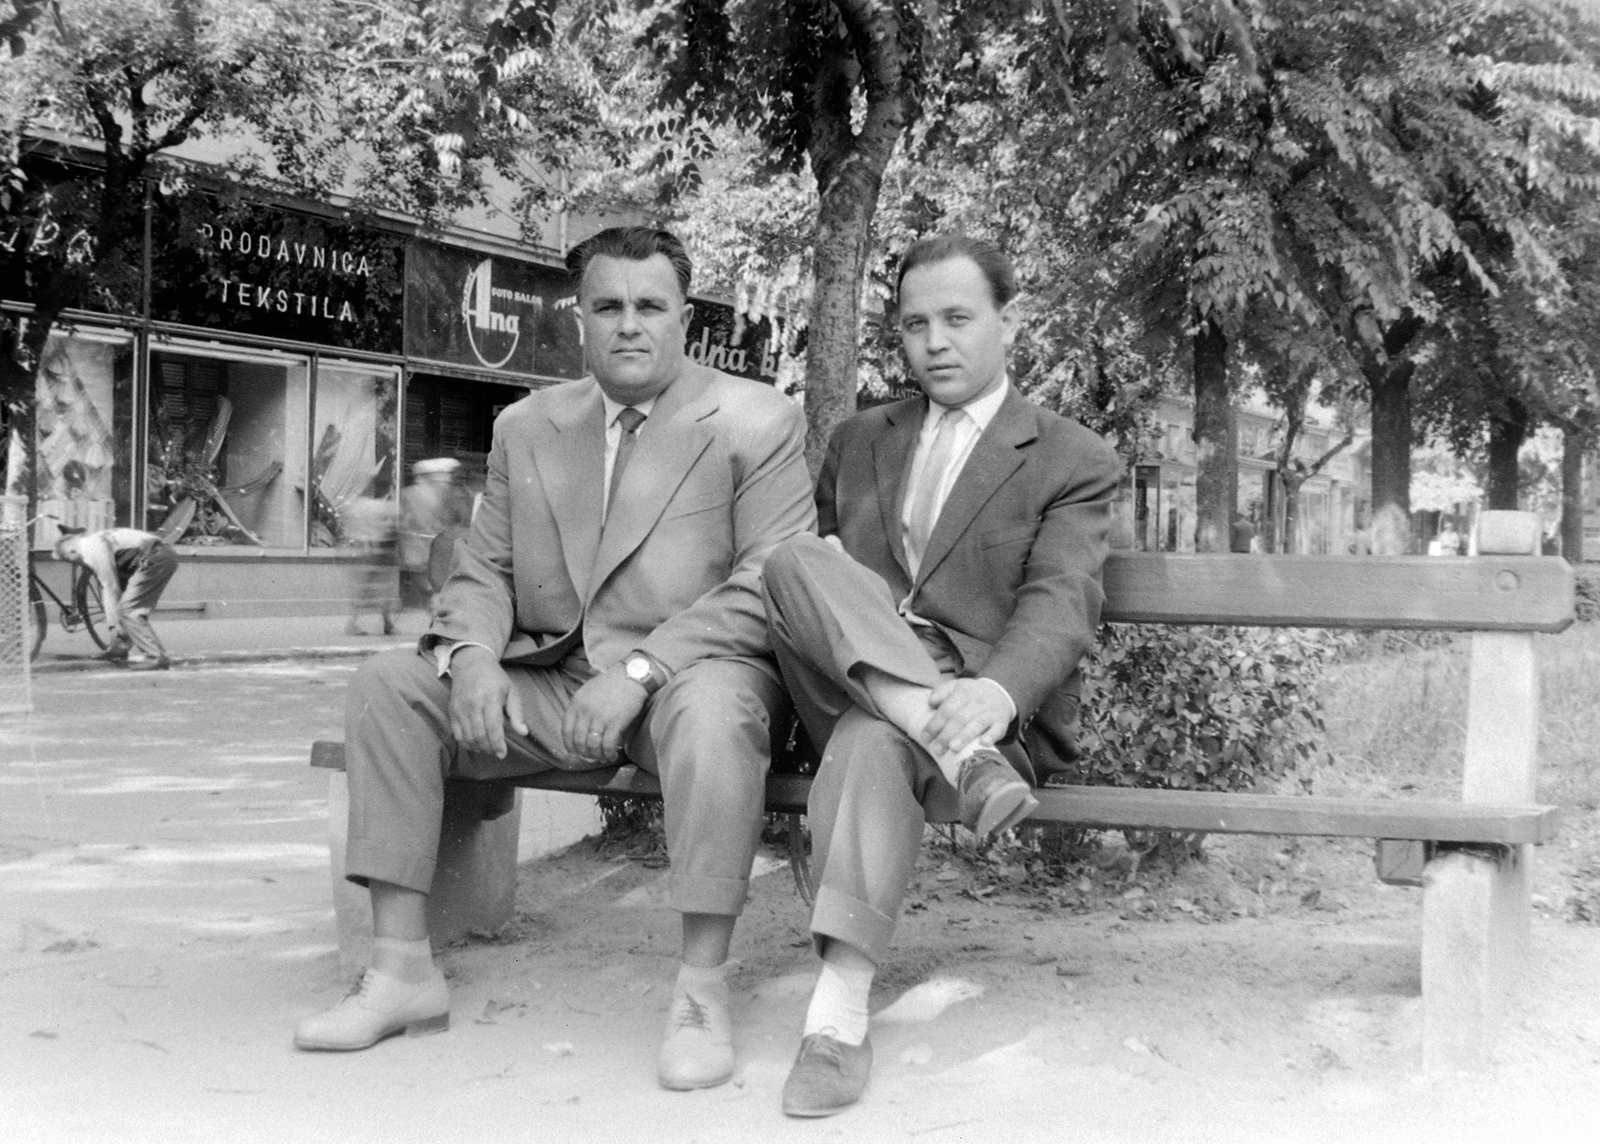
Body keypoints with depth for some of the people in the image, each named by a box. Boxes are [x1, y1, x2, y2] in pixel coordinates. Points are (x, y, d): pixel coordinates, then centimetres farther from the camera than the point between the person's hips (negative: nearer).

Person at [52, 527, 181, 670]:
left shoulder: (93, 548, -8)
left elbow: (111, 588, -11)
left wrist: (115, 625, -7)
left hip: (155, 559, -10)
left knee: (128, 609, -9)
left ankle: (156, 658, -14)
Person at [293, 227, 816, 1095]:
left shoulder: (756, 422, -3)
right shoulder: (526, 426, 13)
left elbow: (766, 589, -12)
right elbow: (482, 569, 13)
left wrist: (639, 671, -23)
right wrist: (472, 655, -12)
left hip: (685, 675, -5)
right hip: (547, 683, 5)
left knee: (712, 708, -39)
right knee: (387, 684, -11)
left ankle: (701, 990, -27)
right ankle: (402, 972, -9)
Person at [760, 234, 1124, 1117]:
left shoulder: (1074, 462, 7)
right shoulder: (858, 441, 22)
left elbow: (1061, 605, -9)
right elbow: (803, 581, 23)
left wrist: (995, 692, -32)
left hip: (987, 705, -3)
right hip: (850, 689, 3)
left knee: (875, 738, -38)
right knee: (798, 562, -27)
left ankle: (839, 1011, -42)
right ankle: (955, 752, -40)